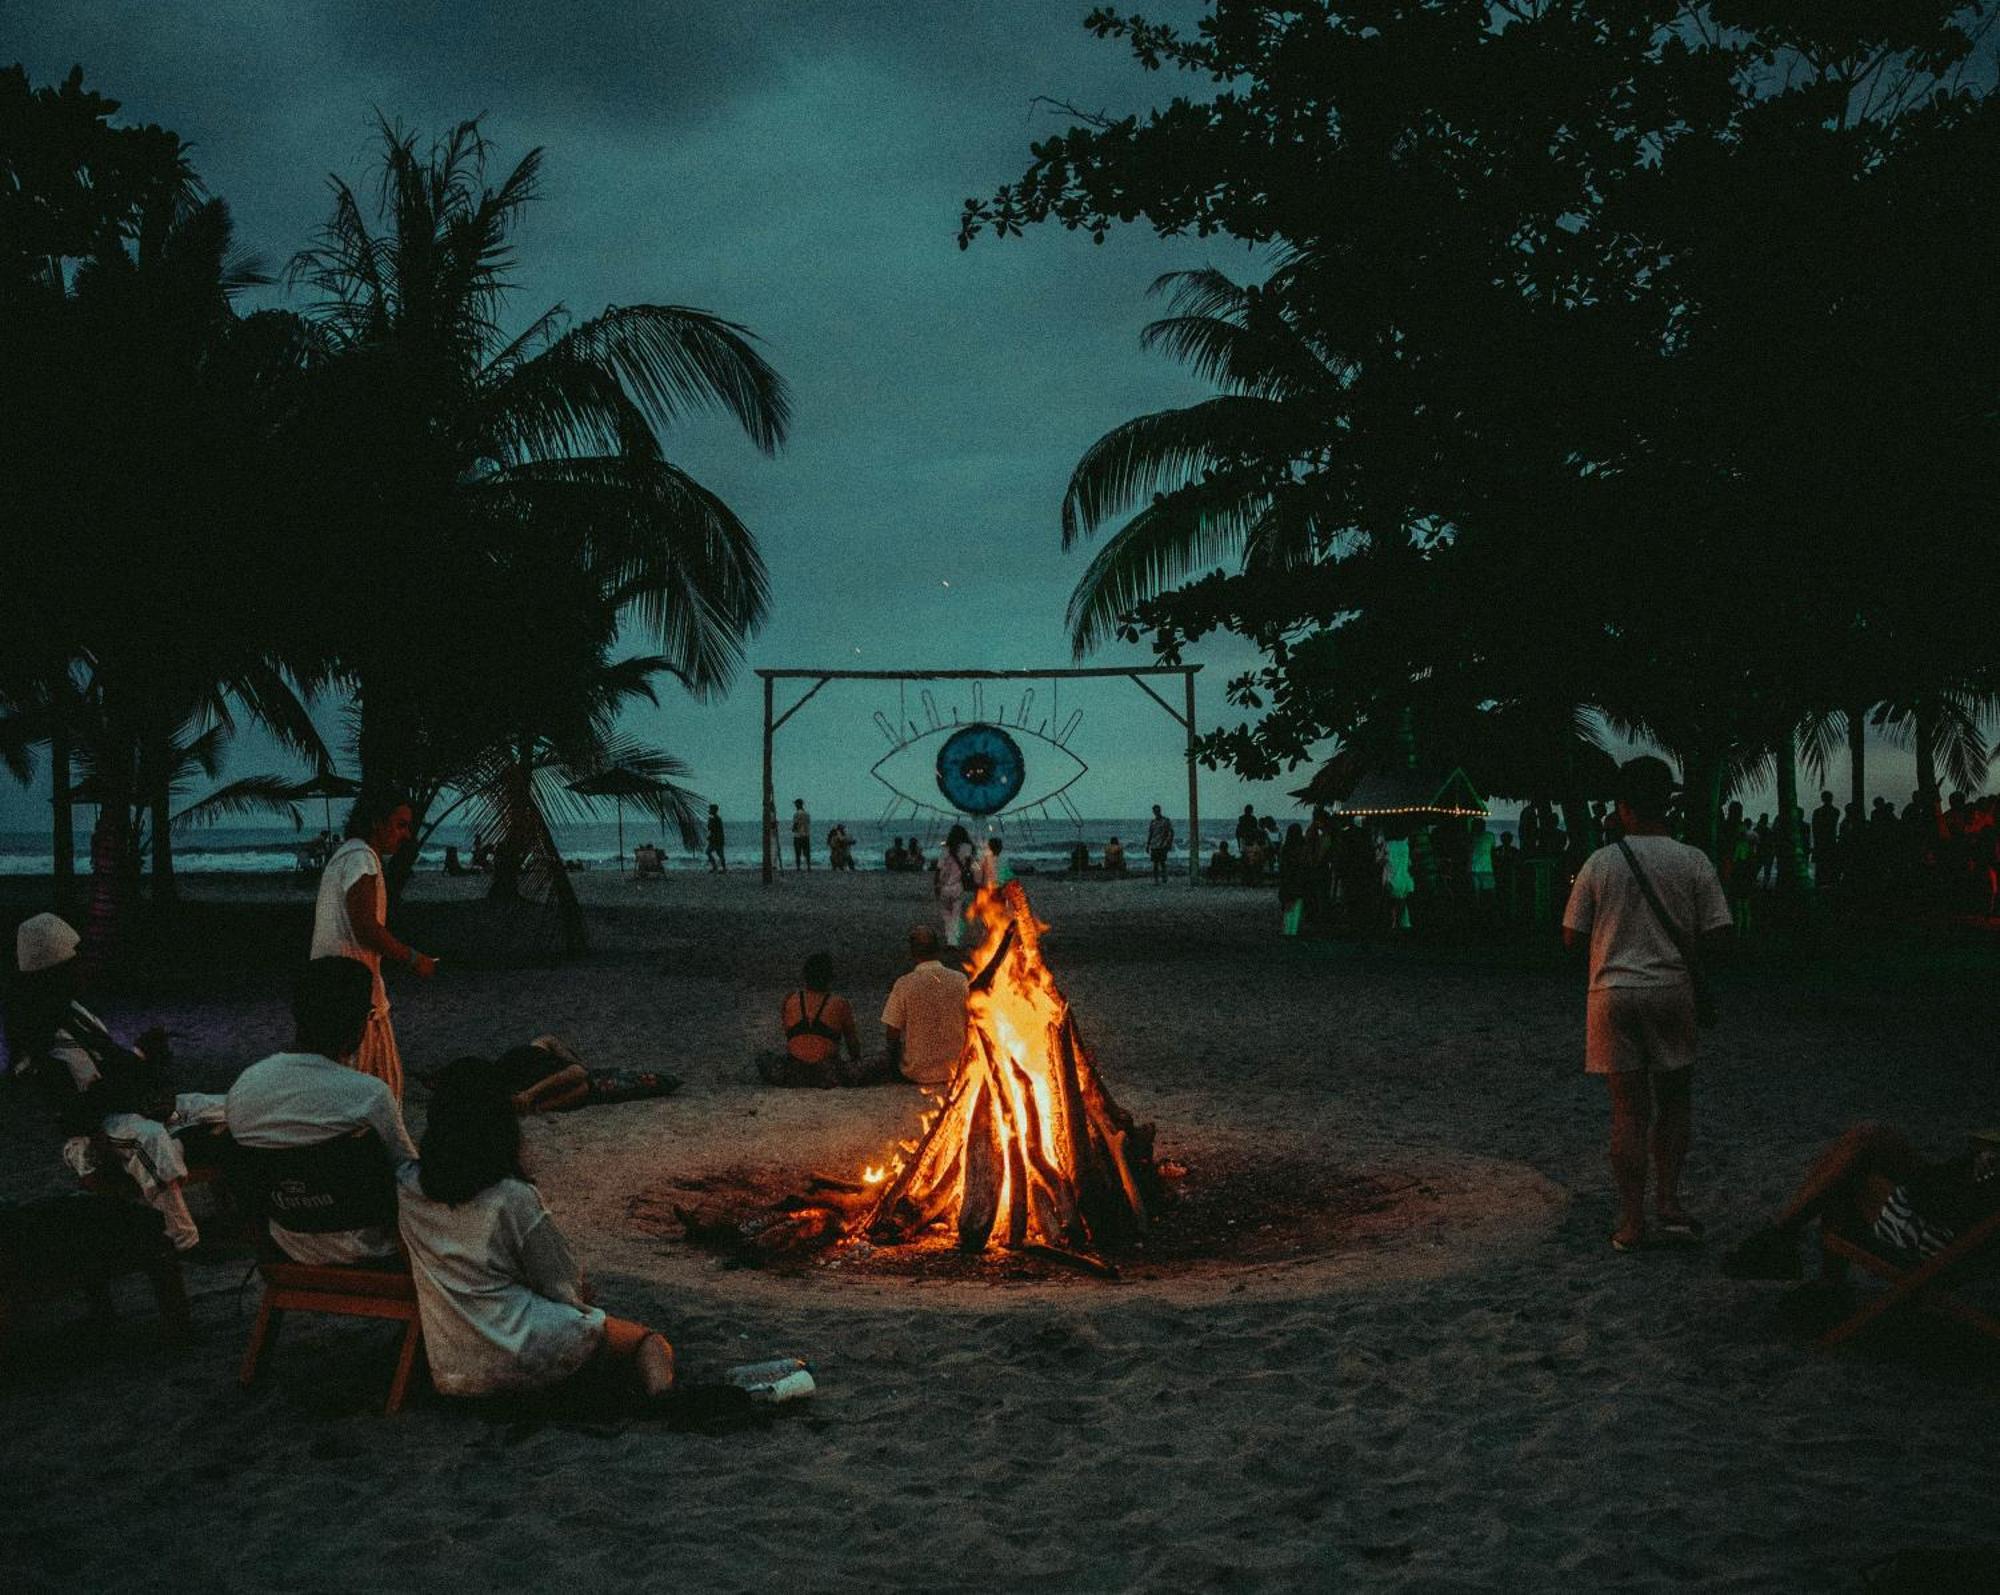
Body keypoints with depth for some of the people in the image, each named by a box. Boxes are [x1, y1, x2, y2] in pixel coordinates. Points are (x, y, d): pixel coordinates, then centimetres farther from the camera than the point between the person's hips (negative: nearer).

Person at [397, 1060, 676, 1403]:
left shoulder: (408, 1190, -3)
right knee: (651, 1342, 8)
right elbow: (561, 1283, -3)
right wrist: (579, 1293, 19)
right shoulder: (513, 1198, -15)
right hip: (516, 1358, -6)